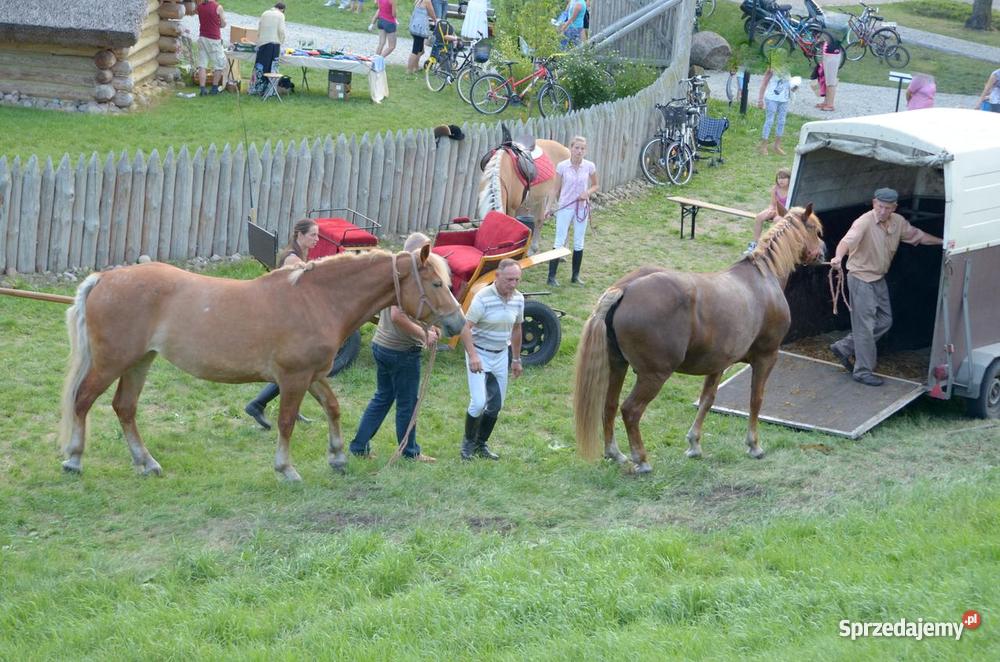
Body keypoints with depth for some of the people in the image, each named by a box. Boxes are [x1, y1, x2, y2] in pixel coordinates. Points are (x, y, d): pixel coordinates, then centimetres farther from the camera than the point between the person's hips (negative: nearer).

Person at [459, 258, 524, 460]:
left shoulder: (518, 299, 0)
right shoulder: (483, 297, -20)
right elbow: (466, 328, -22)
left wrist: (516, 360, 17)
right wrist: (472, 356, -34)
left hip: (501, 356, 6)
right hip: (479, 354, -6)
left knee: (496, 405, 9)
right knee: (478, 403, -13)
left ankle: (481, 444, 26)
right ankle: (468, 443, 9)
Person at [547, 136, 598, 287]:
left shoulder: (589, 166, -4)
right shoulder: (562, 166, -8)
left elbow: (595, 185, 9)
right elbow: (556, 188, -2)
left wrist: (588, 192, -12)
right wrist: (551, 207, -7)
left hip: (581, 208, 2)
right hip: (565, 207, -2)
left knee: (579, 243, 9)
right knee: (560, 242, -4)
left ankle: (576, 276, 21)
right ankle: (551, 277, -1)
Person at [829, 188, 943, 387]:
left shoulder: (898, 222, 0)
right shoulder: (864, 222, -23)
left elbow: (918, 236, 16)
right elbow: (847, 241, -38)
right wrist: (838, 257, -58)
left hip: (879, 279, 8)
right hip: (861, 279, -8)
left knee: (885, 321, 15)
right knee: (865, 325, -3)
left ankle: (844, 348, 24)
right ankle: (863, 371, 6)